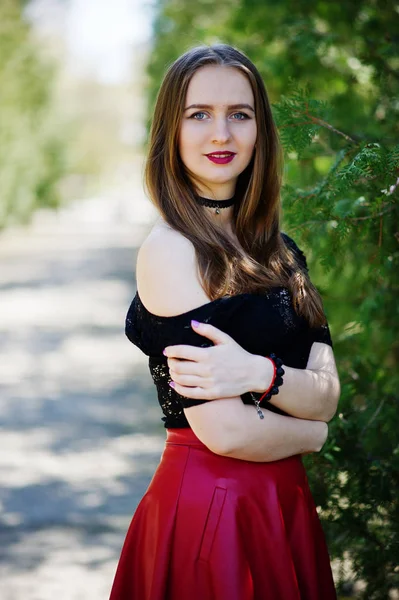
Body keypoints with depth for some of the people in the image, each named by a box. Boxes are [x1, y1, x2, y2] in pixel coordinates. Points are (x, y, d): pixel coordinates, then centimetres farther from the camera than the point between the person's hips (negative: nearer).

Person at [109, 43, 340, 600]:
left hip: (285, 502, 7)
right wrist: (310, 431, -1)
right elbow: (226, 432, -20)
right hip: (209, 506, -7)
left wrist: (261, 374, -20)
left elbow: (328, 395, 0)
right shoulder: (170, 249, -14)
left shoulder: (279, 252, 9)